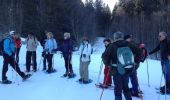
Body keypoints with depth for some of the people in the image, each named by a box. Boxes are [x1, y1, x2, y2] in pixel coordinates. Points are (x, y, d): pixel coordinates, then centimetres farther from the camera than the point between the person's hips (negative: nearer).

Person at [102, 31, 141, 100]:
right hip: (127, 70, 4)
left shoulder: (112, 46, -9)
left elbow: (104, 56, -15)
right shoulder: (128, 44, 4)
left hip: (117, 71, -4)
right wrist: (136, 61, 13)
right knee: (126, 87, 22)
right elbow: (138, 52, 8)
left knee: (118, 89, 6)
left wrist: (108, 64, -1)